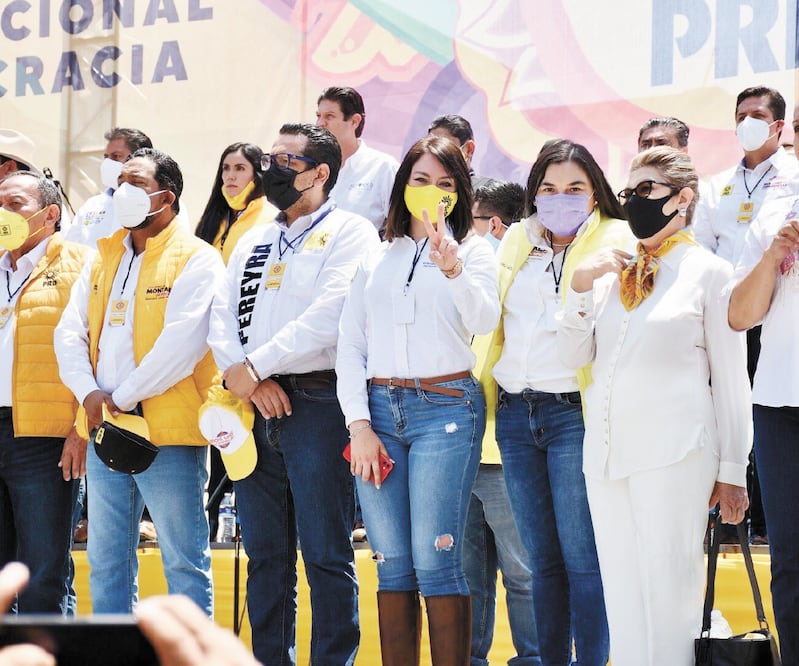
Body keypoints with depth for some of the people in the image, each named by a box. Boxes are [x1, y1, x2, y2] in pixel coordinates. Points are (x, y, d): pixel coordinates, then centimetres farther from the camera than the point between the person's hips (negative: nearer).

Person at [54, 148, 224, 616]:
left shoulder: (197, 260, -5)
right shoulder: (103, 260, 16)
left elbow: (183, 341, -16)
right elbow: (70, 332, 10)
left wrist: (124, 396, -15)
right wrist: (89, 391, -8)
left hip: (169, 435, -7)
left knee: (184, 562, -3)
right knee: (107, 562, 11)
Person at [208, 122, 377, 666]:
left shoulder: (350, 232, 0)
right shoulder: (253, 242, 21)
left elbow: (330, 314, -14)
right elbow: (222, 314, 10)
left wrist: (255, 366, -12)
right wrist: (240, 374, -10)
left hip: (317, 402, -6)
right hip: (254, 406, 6)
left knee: (325, 554, -5)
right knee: (265, 554, 9)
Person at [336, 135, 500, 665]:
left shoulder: (473, 251, 8)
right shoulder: (377, 260, 16)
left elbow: (485, 320, -11)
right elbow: (350, 345, 11)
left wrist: (454, 270, -29)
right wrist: (359, 424, 0)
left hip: (445, 408, -3)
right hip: (379, 408, 4)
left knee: (435, 562, -11)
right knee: (393, 565, 3)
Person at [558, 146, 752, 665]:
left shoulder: (709, 272, 0)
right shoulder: (614, 270, 14)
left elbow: (731, 380, 0)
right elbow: (576, 355, 11)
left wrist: (731, 471, -1)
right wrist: (580, 285, -2)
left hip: (674, 453, -5)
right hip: (606, 448, 5)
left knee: (668, 589, -4)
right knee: (622, 593, 7)